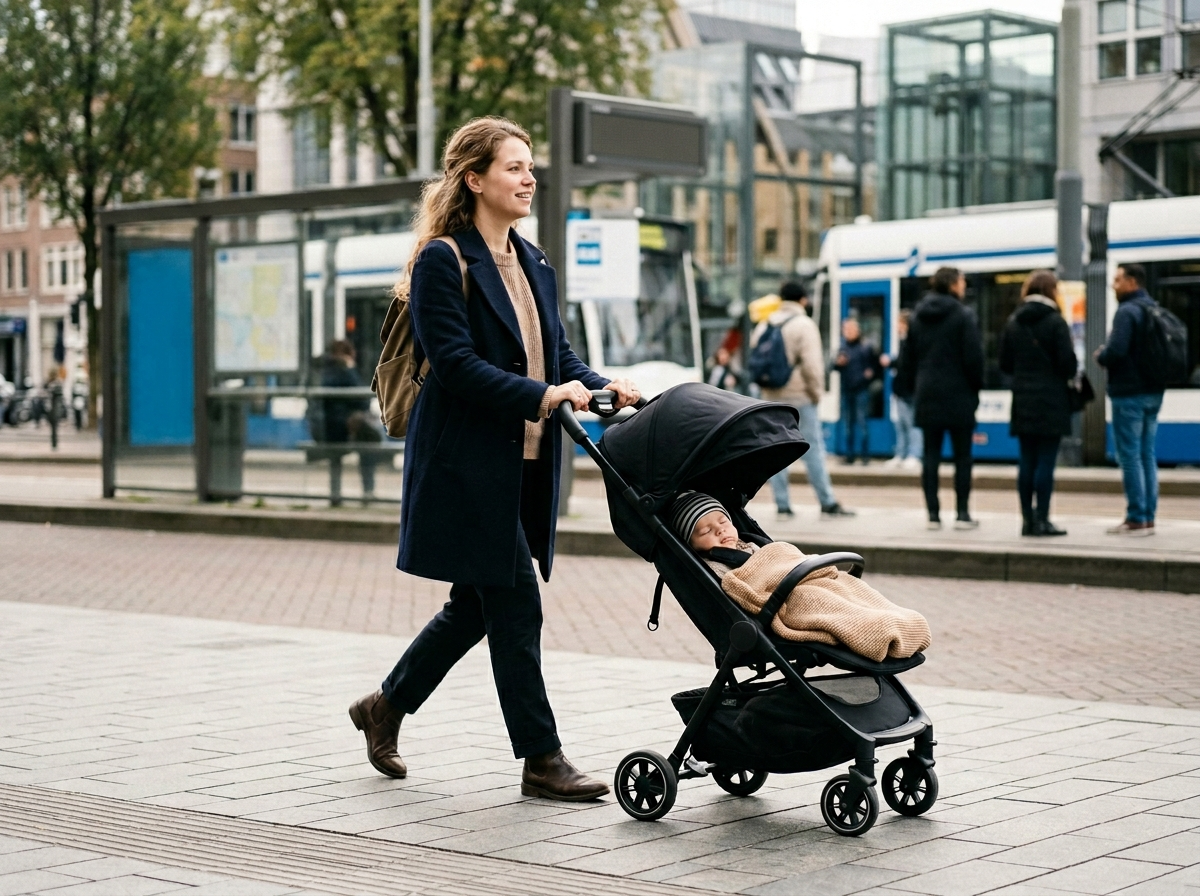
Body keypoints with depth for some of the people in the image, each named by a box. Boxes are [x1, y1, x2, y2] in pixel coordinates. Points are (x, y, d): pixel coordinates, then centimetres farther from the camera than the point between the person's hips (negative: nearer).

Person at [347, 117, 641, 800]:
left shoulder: (534, 264, 15)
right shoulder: (443, 261, -10)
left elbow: (558, 353, 14)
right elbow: (455, 364, -18)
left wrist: (602, 385, -6)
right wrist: (543, 395, -27)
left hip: (524, 463, 8)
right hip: (468, 464, -8)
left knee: (478, 604, 14)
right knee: (515, 607, -5)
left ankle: (387, 707, 32)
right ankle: (541, 759, 4)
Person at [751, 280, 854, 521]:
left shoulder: (764, 326, 11)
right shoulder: (804, 325, -8)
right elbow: (811, 364, -15)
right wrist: (817, 392, -5)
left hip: (772, 396, 5)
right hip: (799, 396, -5)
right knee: (813, 448, -2)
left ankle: (782, 505, 6)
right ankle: (828, 503, 0)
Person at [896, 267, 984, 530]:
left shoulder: (917, 317, 9)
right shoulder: (963, 316, -9)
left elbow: (908, 358, 11)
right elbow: (974, 357, -11)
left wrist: (912, 387, 17)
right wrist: (976, 385, 3)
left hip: (927, 396, 5)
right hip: (958, 395, -5)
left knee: (931, 455, 6)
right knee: (962, 455, 3)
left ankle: (933, 514, 4)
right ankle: (963, 514, 3)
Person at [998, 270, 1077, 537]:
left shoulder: (1013, 323, 6)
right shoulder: (1055, 322, -9)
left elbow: (1005, 363, 8)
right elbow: (1068, 363, -11)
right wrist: (1067, 374, 10)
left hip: (1022, 401, 5)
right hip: (1051, 401, -5)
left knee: (1027, 461, 8)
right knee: (1046, 461, -2)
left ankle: (1027, 519, 9)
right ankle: (1041, 520, -2)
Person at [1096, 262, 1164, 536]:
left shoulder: (1127, 311, -15)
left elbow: (1116, 350, -26)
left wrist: (1101, 357, -4)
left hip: (1129, 393, -9)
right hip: (1153, 392, 9)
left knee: (1129, 456, -4)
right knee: (1147, 455, 11)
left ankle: (1136, 519, -4)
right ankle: (1148, 518, 13)